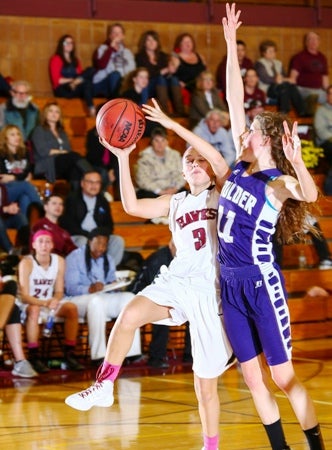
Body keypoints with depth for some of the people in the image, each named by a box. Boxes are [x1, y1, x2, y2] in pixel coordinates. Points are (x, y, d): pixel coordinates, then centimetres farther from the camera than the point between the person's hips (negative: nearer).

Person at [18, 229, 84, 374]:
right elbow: (24, 296, -19)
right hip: (30, 303, -4)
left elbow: (59, 291, 0)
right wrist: (44, 303, -36)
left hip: (51, 302, 5)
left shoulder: (59, 261, -3)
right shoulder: (26, 263, -16)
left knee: (72, 308, -22)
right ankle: (34, 358, -37)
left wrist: (55, 300, -24)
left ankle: (69, 355, -17)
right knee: (34, 310, -38)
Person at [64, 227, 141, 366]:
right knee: (96, 301, -39)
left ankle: (131, 351, -27)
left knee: (129, 298, -19)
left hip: (103, 298, 6)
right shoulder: (74, 258, -3)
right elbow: (70, 288, -14)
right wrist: (90, 289, -31)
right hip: (78, 300, -6)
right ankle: (98, 356, -45)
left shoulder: (108, 260, 19)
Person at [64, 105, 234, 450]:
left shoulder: (222, 195, 5)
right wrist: (123, 157, -2)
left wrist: (172, 125, -15)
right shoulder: (175, 202, 17)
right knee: (129, 315, -29)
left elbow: (218, 158, -14)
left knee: (206, 386, 2)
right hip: (176, 282, 3)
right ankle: (104, 386, -16)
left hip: (211, 292, -3)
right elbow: (132, 206, 4)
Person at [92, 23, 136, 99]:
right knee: (115, 75, -35)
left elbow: (132, 69, 7)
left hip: (120, 84, 4)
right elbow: (101, 65, -15)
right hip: (101, 85, -4)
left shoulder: (127, 52, 20)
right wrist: (111, 47, -11)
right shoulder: (103, 48, 6)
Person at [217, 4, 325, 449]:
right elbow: (235, 100, 5)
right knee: (253, 378, 9)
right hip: (231, 283, 7)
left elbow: (311, 196, -35)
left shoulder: (278, 182, -12)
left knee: (284, 377, -2)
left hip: (261, 282, -7)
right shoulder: (241, 166, 4)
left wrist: (296, 162, -53)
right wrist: (231, 45, 3)